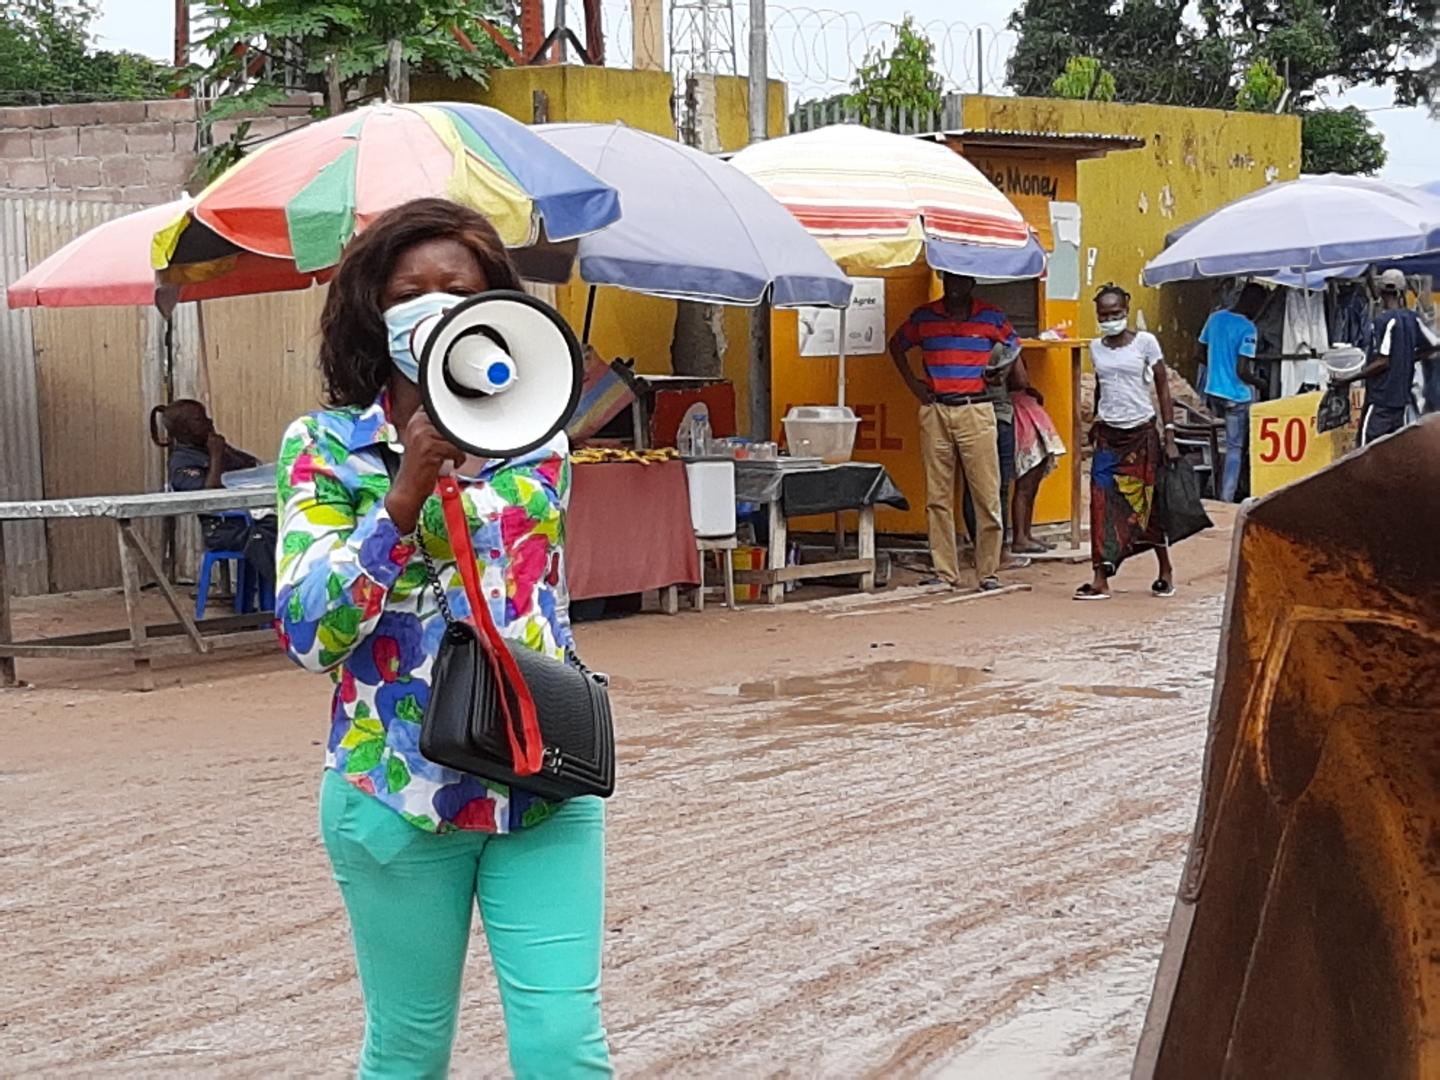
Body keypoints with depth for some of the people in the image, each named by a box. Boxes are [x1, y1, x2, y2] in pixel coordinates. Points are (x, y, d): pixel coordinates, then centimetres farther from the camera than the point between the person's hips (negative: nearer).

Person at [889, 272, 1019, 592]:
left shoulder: (991, 317, 4)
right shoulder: (923, 316, 7)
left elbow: (1014, 347, 18)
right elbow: (897, 344, 21)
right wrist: (912, 382, 11)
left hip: (976, 411, -2)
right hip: (935, 411, 2)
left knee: (987, 496, -4)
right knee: (938, 497, 3)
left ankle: (989, 573, 3)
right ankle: (945, 573, 8)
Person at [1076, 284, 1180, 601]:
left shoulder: (1145, 342, -4)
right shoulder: (1096, 347, 7)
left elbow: (1162, 387, -2)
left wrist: (1170, 435, -7)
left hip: (1141, 432, -3)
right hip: (1108, 434, 3)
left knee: (1147, 503, 5)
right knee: (1103, 504, -7)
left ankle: (1165, 571, 23)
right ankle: (1100, 580, -8)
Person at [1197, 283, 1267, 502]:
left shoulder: (1215, 318, 3)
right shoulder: (1247, 328, -19)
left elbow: (1202, 355, 11)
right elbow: (1242, 371, -22)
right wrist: (1260, 383, -5)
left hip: (1213, 392, 7)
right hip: (1236, 396, -7)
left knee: (1233, 442, 21)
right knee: (1236, 447, 4)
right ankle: (1227, 498, 5)